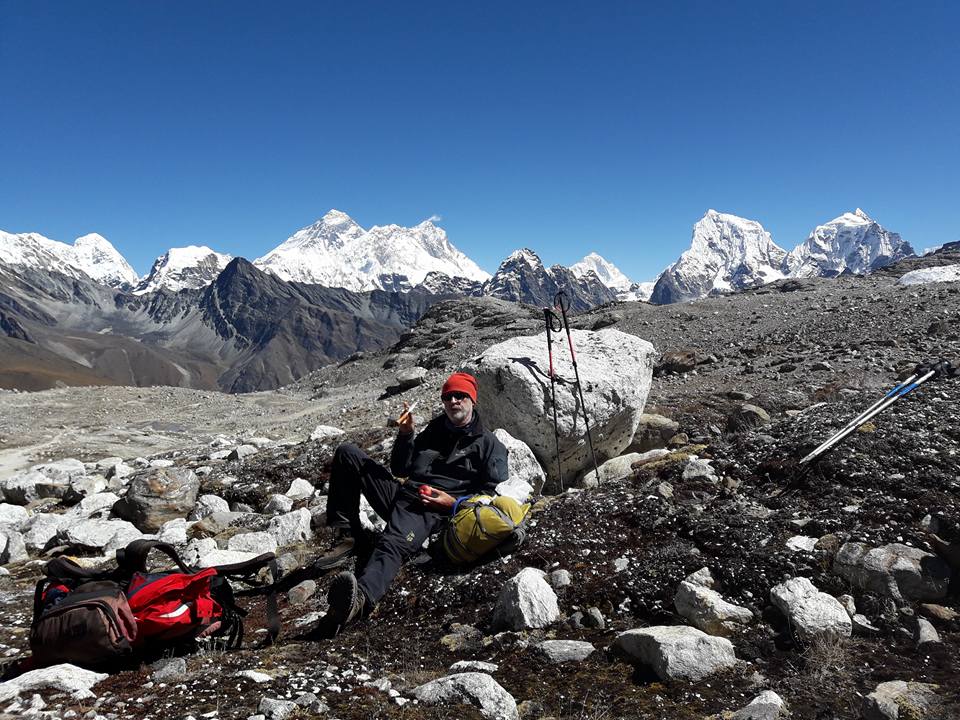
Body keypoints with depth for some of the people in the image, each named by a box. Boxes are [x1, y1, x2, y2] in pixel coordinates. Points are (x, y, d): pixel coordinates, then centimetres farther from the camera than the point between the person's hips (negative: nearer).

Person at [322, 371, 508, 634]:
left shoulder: (488, 444, 9)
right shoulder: (434, 429, 26)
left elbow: (490, 492, 1)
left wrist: (454, 503, -15)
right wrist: (405, 435, 5)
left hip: (431, 511, -7)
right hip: (401, 495, 7)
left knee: (393, 546, -38)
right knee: (347, 453, -1)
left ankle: (360, 599, -65)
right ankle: (346, 529, -4)